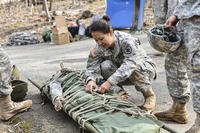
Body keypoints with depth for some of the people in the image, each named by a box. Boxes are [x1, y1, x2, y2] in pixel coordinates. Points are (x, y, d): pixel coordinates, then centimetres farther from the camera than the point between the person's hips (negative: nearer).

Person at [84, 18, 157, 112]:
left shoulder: (127, 41, -29)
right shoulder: (99, 48, -12)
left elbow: (129, 64, -41)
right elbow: (91, 66, -18)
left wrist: (109, 82, -50)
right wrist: (91, 80, -41)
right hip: (122, 75, 4)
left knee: (134, 67, -39)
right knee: (105, 66, -25)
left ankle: (149, 95, -16)